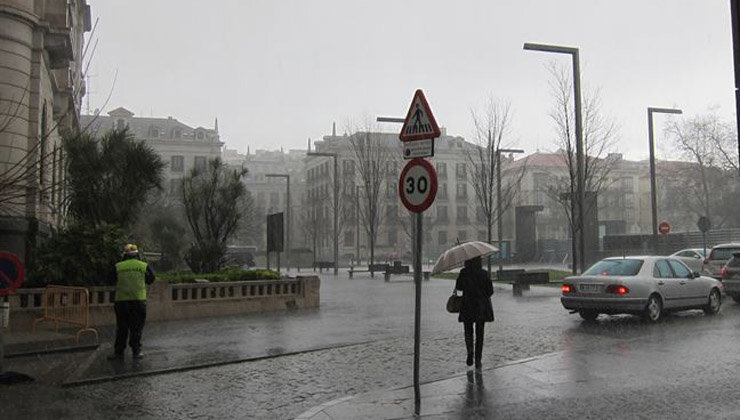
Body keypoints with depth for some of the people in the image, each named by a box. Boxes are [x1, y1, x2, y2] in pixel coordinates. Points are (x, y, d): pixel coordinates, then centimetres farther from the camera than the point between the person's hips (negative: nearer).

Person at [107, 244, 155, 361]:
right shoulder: (144, 266, -1)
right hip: (139, 301, -1)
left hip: (121, 301, 1)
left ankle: (118, 352, 14)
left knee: (121, 328, 10)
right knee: (136, 328, 8)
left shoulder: (118, 267, 0)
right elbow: (151, 280, 12)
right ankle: (136, 351, 11)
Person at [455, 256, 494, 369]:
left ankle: (470, 352, -7)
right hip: (481, 307, 1)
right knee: (479, 334, 10)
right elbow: (490, 291, -3)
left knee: (468, 332, 16)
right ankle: (478, 360, 7)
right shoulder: (484, 274, -8)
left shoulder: (463, 273, -10)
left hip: (467, 306, -1)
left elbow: (458, 287, 4)